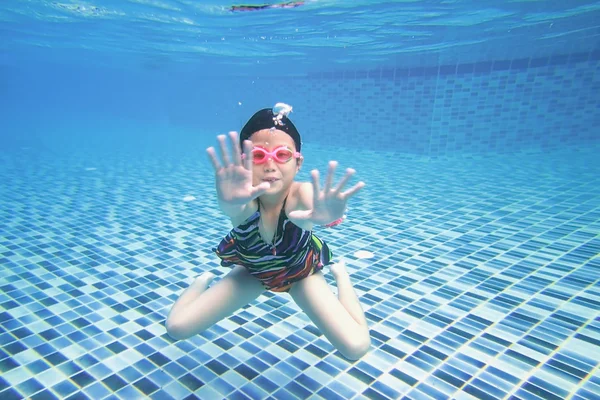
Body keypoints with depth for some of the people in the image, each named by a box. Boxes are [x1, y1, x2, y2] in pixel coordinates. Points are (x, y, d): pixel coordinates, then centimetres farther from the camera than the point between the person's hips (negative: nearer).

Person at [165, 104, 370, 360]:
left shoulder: (300, 195, -38)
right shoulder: (244, 201, -36)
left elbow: (315, 207, -62)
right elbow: (232, 205, -60)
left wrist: (327, 213, -86)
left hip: (300, 273, 0)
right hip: (253, 272, 1)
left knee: (356, 347, -15)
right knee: (177, 327, -9)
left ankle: (340, 275, 16)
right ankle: (205, 281, 27)